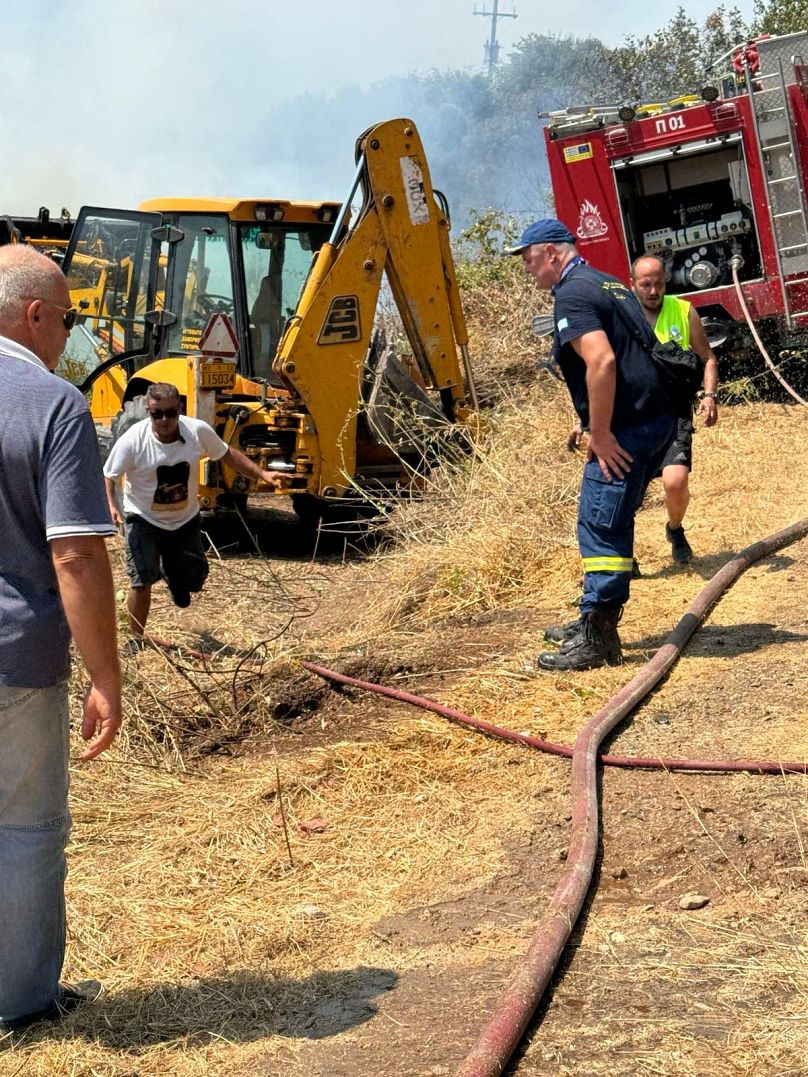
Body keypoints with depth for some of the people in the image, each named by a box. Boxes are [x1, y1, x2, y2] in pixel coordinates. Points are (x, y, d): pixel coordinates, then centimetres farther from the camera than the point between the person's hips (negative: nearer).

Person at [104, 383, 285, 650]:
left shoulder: (198, 431, -16)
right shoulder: (132, 440, -24)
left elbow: (227, 455, 0)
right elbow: (108, 476, -17)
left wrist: (261, 474, -7)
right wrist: (109, 505, -35)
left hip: (185, 519, 3)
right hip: (144, 520, -3)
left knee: (193, 579, 12)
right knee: (142, 580, -15)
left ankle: (172, 569, 50)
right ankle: (136, 639, 4)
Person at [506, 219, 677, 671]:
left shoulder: (572, 295, -11)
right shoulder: (609, 284, 20)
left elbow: (601, 361, -25)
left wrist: (601, 433, -20)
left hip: (627, 429, -10)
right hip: (657, 417, 10)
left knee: (601, 527, -7)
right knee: (613, 523, 18)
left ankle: (595, 641, -4)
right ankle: (597, 623, 27)